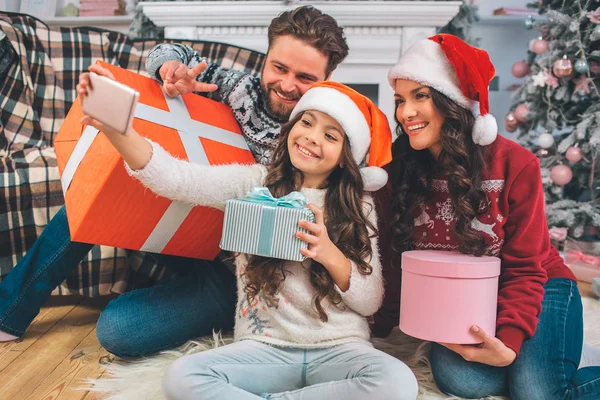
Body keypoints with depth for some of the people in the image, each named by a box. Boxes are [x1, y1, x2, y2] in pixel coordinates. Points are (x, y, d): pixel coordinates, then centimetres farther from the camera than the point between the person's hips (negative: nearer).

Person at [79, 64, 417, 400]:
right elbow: (174, 178, -14)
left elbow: (371, 303, -1)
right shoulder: (253, 183, 3)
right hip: (264, 348, -1)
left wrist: (329, 253, -18)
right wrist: (115, 126, -29)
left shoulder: (359, 207, 4)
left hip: (339, 349, 2)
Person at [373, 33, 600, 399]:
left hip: (537, 293, -2)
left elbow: (525, 269, -12)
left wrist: (508, 342, -27)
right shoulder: (401, 169, -7)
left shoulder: (515, 165, -15)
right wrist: (379, 325, -9)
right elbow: (396, 259, 0)